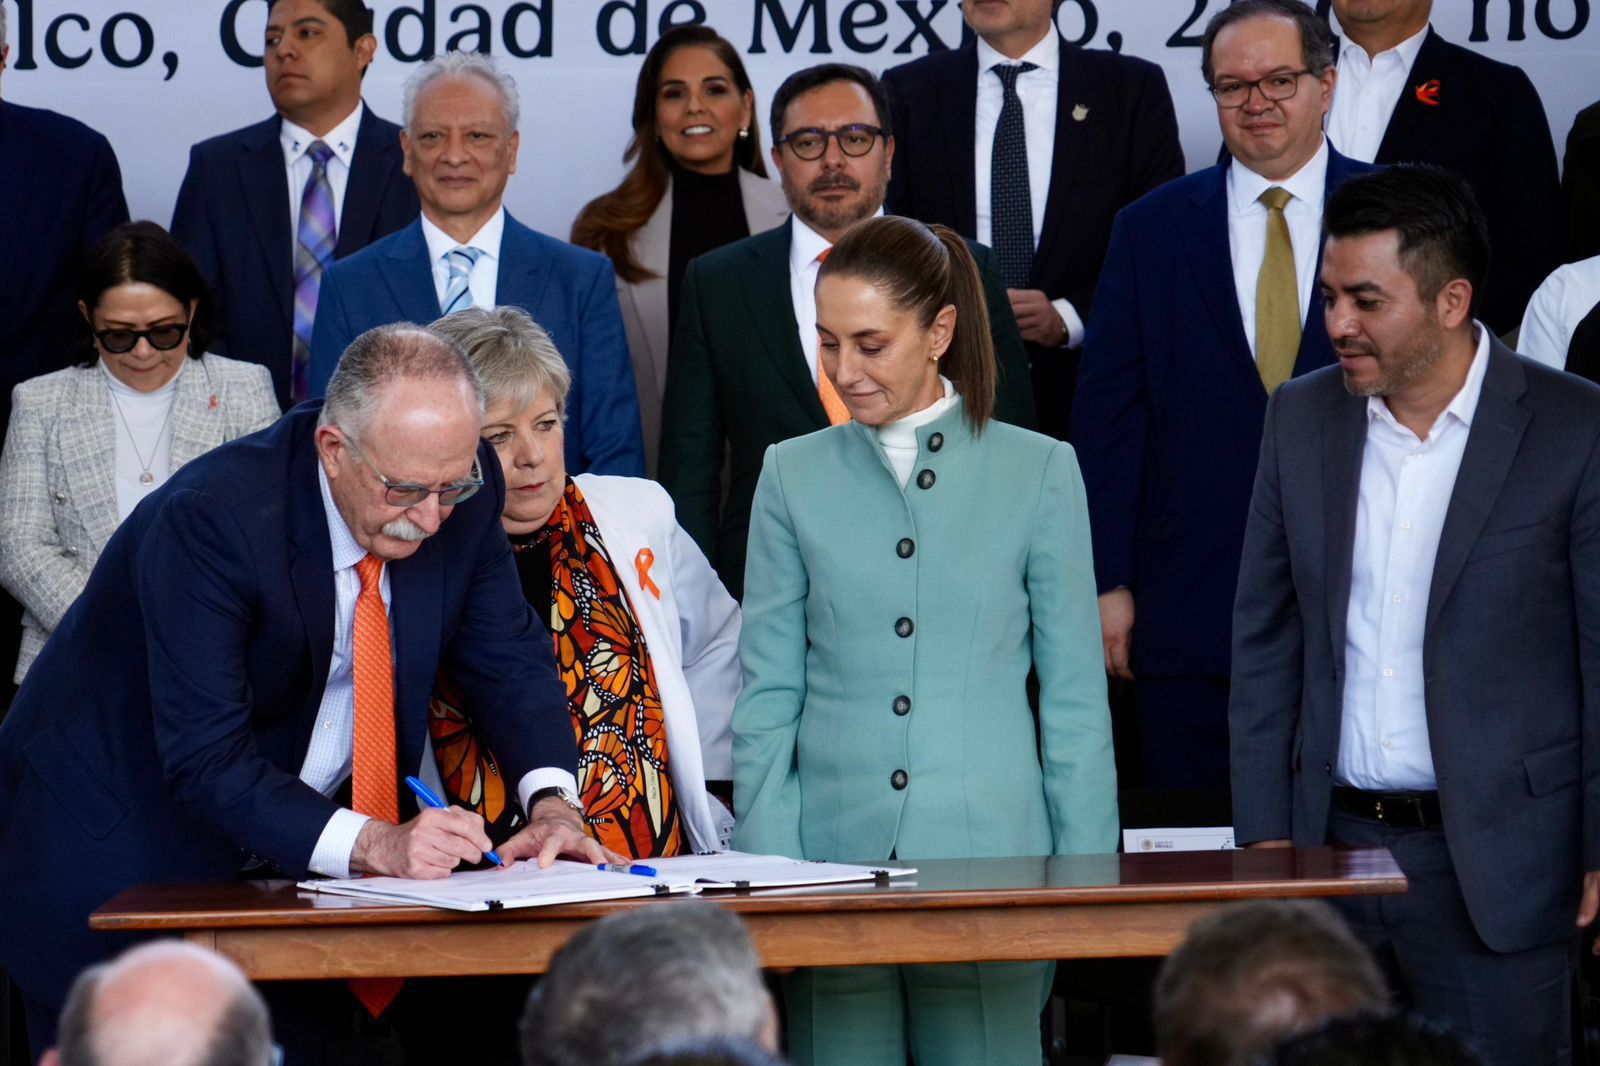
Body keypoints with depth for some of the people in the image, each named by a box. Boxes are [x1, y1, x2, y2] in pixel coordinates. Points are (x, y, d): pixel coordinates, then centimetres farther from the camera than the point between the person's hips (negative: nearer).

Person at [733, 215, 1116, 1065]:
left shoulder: (1038, 472, 4)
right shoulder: (794, 475, 7)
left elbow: (1074, 694, 5)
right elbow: (767, 693, 7)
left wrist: (1082, 875, 0)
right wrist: (767, 871, -1)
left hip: (989, 856, -1)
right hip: (834, 856, 1)